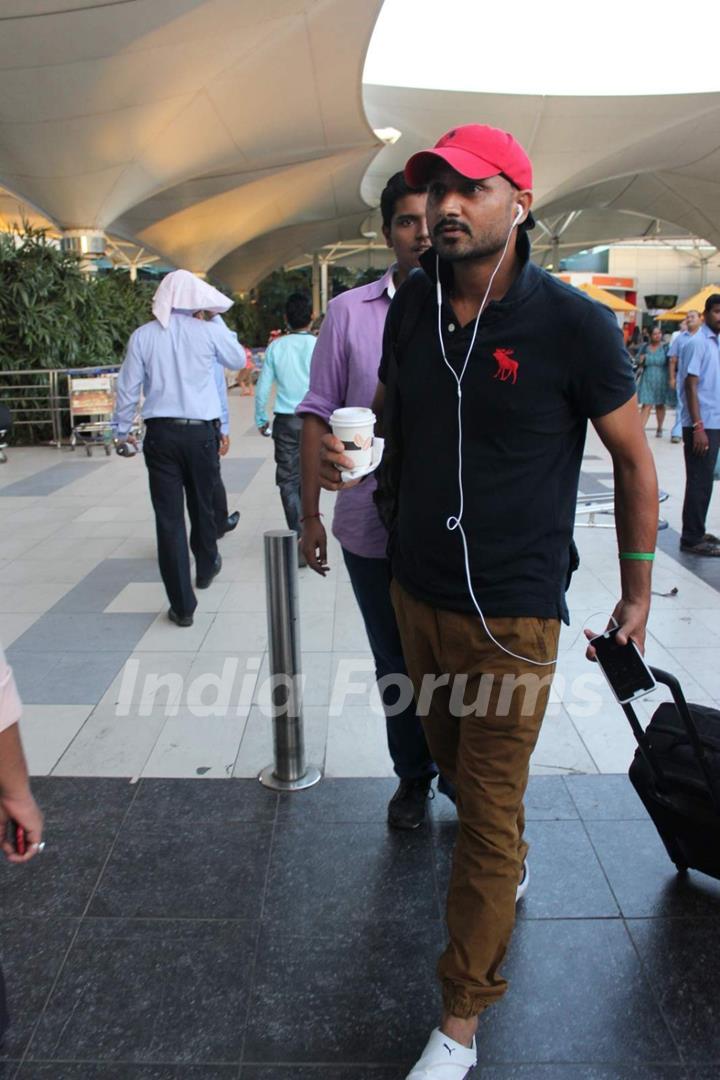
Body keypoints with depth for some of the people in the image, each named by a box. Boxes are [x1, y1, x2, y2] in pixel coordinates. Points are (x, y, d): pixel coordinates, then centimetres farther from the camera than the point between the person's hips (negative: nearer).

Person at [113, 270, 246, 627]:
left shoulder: (143, 335, -1)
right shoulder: (209, 332, -3)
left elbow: (128, 388, 2)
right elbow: (238, 361, 14)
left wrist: (122, 429, 15)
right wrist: (218, 320, 18)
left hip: (161, 433, 0)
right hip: (201, 432, 0)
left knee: (168, 517, 2)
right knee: (202, 506, 20)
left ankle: (182, 605, 4)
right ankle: (206, 567, 44)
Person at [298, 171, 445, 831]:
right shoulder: (350, 312, 0)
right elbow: (318, 414, 4)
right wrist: (310, 514, 2)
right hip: (372, 532, 1)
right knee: (396, 670, 17)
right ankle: (413, 777, 40)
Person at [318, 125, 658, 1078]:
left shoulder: (573, 323, -13)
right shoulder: (410, 307, 1)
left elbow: (635, 462, -4)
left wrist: (636, 594, 0)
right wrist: (347, 453, 1)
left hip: (511, 613, -5)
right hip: (417, 591, 6)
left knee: (490, 814, 5)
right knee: (453, 761, 24)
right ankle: (511, 866, 56)